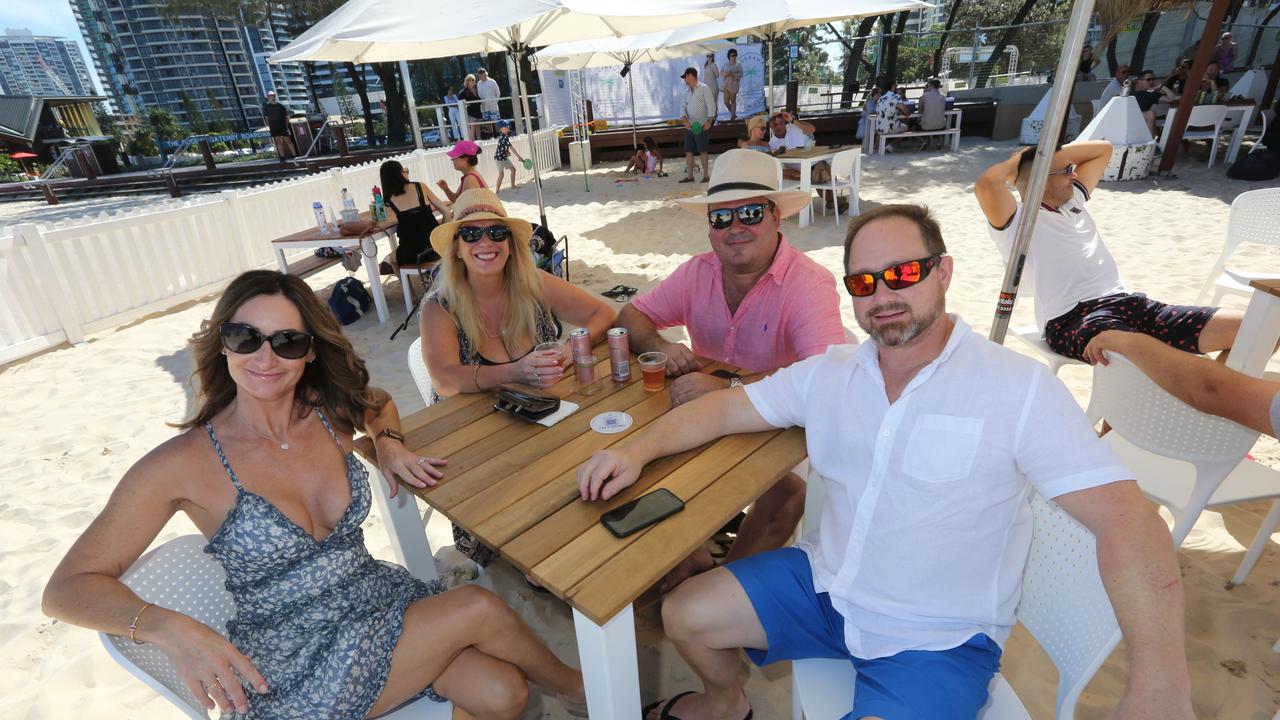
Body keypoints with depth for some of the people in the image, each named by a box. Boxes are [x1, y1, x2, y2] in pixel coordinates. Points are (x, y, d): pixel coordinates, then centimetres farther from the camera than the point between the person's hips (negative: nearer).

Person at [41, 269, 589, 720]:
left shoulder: (332, 413, -4)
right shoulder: (183, 463, -16)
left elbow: (381, 402, 20)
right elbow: (66, 589, -12)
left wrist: (388, 443, -2)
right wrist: (170, 628, -30)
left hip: (379, 596, 4)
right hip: (293, 668, -4)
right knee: (480, 609, -19)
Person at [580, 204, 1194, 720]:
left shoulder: (1020, 389, -16)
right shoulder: (829, 374, -2)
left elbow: (1123, 518, -20)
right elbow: (726, 408, 0)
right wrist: (638, 449, -14)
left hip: (938, 640, -3)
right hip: (825, 584, 4)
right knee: (684, 614, 3)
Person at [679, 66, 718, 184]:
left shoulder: (704, 89, -2)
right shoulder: (688, 92, 17)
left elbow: (711, 105, -8)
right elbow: (684, 108, 11)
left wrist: (709, 121, -19)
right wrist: (685, 120, -8)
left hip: (701, 126, -6)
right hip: (689, 126, 6)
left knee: (703, 151, -4)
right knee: (688, 151, 3)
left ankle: (706, 175, 2)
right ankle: (690, 176, 9)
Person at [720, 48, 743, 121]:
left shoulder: (738, 64, 2)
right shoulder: (726, 64, 15)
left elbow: (741, 74, -6)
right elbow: (721, 72, 13)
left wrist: (732, 74, -19)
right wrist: (725, 74, -9)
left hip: (734, 85, -4)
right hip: (726, 85, 4)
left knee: (733, 101, -4)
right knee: (726, 102, 2)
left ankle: (732, 116, 4)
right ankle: (733, 114, 21)